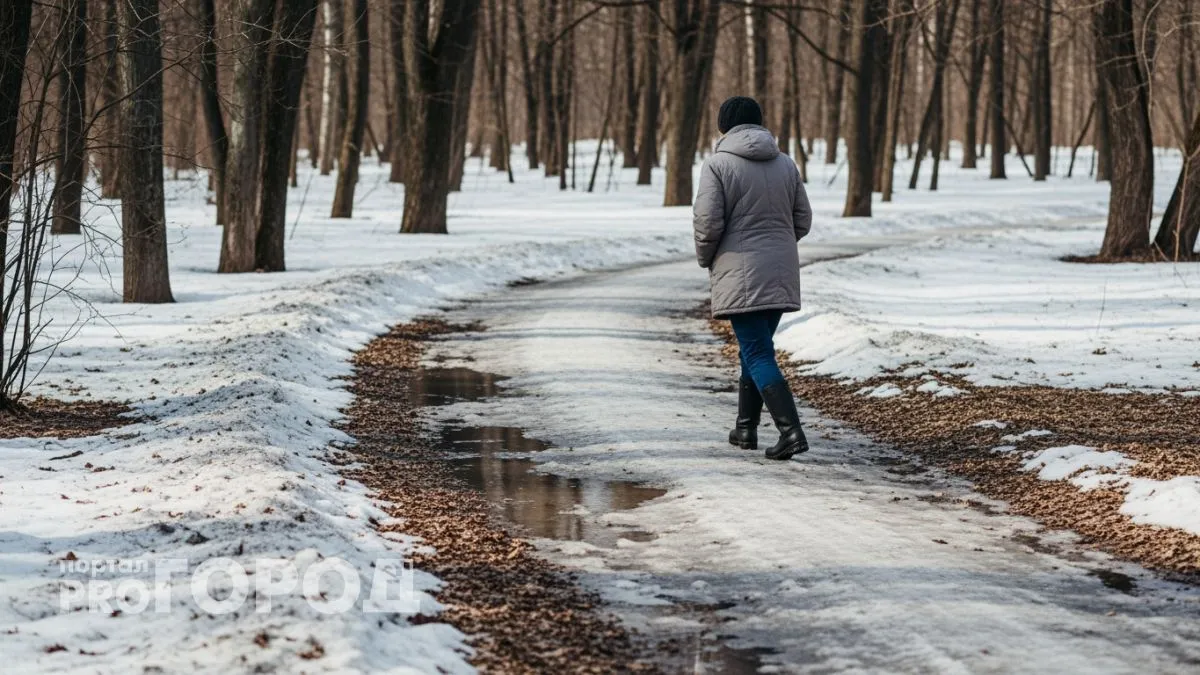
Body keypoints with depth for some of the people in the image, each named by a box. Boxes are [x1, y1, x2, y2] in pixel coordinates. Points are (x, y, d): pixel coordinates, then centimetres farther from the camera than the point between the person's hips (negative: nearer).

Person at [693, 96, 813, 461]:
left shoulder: (717, 164, -8)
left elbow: (708, 221, -13)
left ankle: (791, 431, -20)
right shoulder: (785, 164, 9)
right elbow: (802, 220, 10)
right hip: (781, 274, 6)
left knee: (758, 354, -7)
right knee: (755, 347, 20)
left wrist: (705, 258, 5)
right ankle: (746, 427, 26)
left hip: (740, 274, -6)